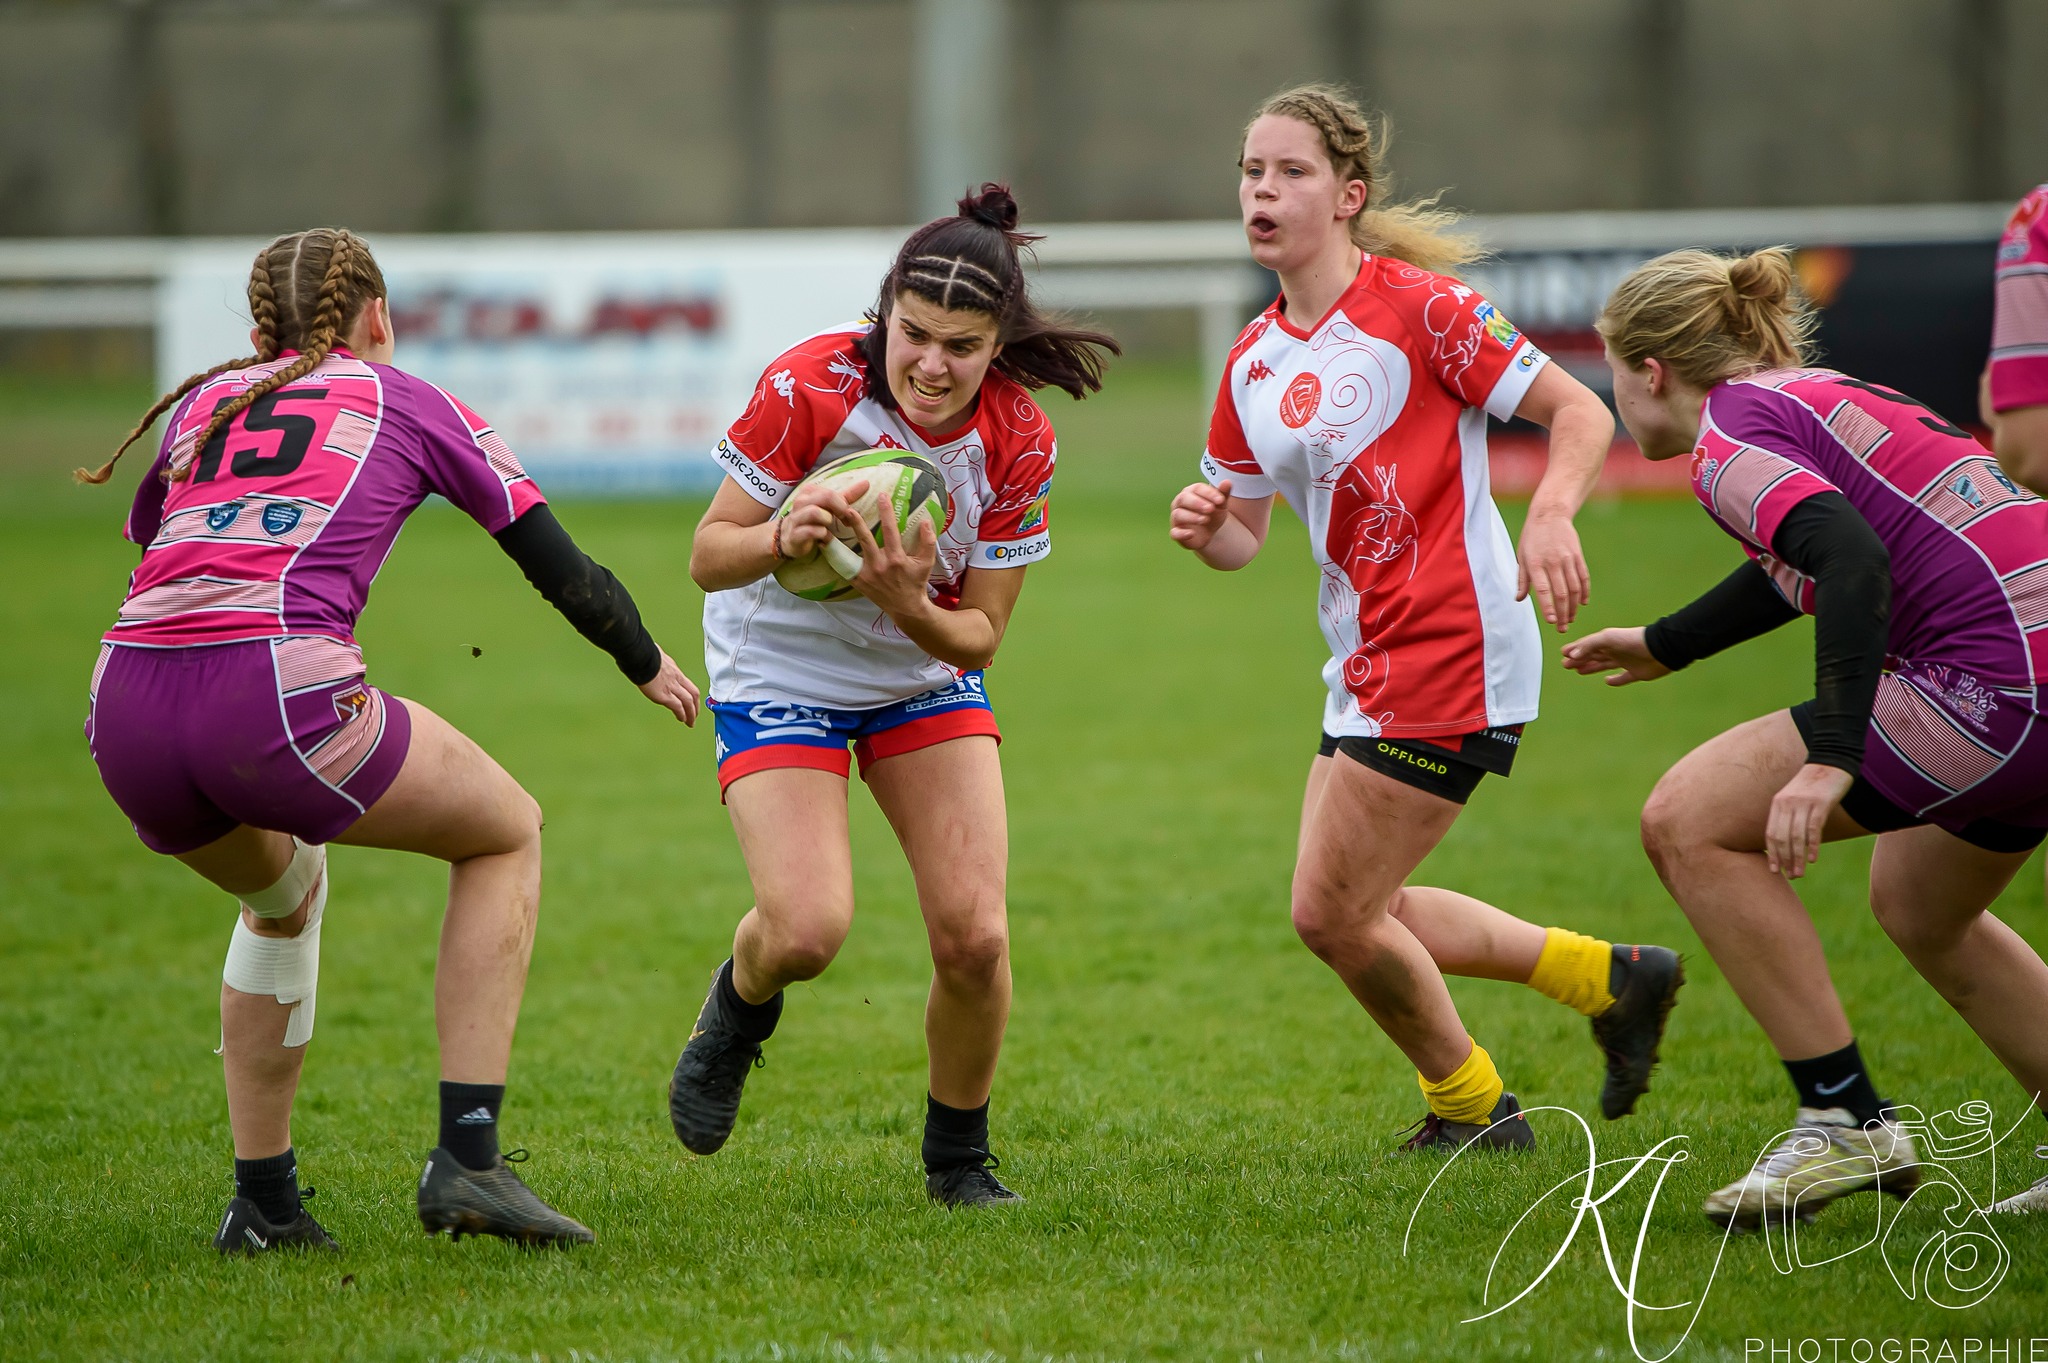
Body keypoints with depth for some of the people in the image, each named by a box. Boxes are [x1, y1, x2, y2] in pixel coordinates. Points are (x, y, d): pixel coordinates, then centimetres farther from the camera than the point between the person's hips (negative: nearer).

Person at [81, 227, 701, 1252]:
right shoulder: (405, 402, 19)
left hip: (124, 715, 5)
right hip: (275, 695, -5)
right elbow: (561, 569, 23)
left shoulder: (200, 405, 26)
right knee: (507, 833, 21)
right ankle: (466, 1159, 9)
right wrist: (648, 667, 40)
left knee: (282, 891, 36)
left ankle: (262, 1201, 30)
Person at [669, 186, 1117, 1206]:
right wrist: (783, 536, -40)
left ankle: (958, 1161, 14)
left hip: (926, 677, 2)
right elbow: (708, 555, -18)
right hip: (781, 672, -2)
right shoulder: (807, 387, -26)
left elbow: (979, 634, -12)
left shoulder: (1019, 443, -19)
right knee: (807, 931, -21)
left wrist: (909, 604, -34)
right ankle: (738, 1007, 18)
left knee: (973, 936, -12)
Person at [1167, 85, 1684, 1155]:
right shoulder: (1255, 359, 10)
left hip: (1451, 651, -9)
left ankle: (1469, 1107, 20)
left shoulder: (1419, 306, -12)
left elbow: (1579, 411, -11)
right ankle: (1609, 979, 26)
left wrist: (1551, 515, -29)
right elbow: (1243, 534, 16)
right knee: (1353, 911, 14)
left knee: (1333, 913, -5)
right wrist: (1206, 530, -8)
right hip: (1369, 664, 9)